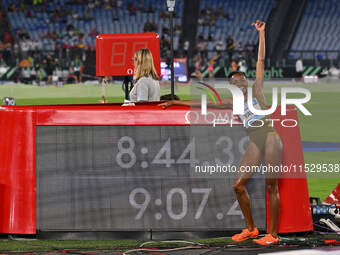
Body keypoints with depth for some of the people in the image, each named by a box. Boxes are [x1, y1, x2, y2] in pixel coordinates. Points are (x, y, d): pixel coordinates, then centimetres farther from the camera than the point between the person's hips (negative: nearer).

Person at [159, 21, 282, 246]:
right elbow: (204, 104, 19)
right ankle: (250, 229, 13)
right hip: (255, 143, 6)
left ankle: (273, 234, -6)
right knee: (239, 184, 0)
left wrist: (261, 33, -1)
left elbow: (261, 61, 2)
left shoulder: (256, 91, 5)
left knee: (271, 186, -7)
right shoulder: (232, 103, 16)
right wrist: (175, 102, 19)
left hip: (270, 137, -6)